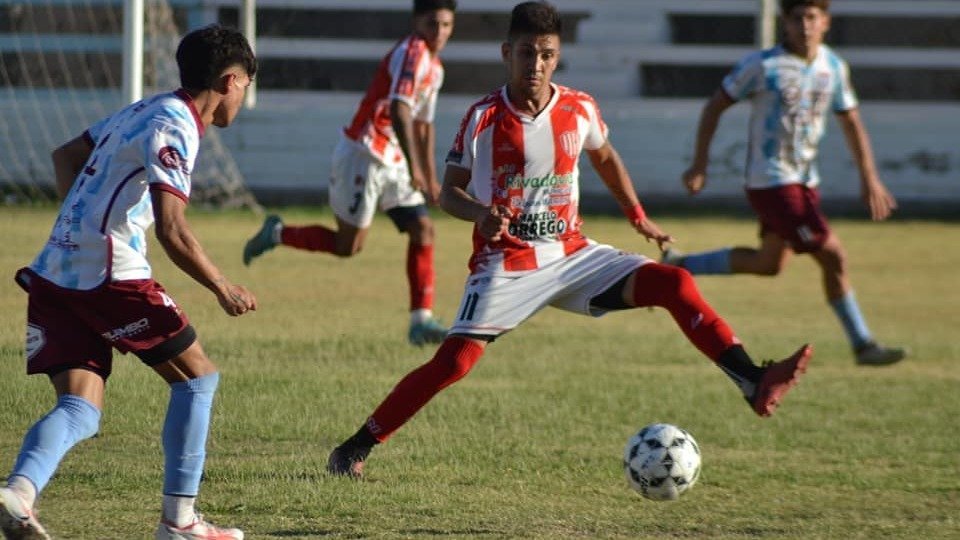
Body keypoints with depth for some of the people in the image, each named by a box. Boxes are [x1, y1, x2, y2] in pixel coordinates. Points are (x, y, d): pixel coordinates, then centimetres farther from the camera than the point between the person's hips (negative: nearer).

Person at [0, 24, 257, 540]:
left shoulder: (143, 112, 19)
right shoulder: (174, 129, -10)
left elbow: (66, 155, 33)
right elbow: (172, 231, -20)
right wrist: (222, 288, -8)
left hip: (54, 273, 9)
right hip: (108, 275, -8)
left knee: (79, 410, 1)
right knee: (196, 377, 7)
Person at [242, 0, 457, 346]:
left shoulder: (435, 69, 13)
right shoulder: (412, 54, -18)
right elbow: (399, 111, -30)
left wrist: (429, 177, 23)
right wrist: (414, 168, -35)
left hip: (393, 162, 9)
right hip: (364, 153, -9)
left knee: (423, 229, -3)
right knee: (348, 246, -4)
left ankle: (421, 321, -5)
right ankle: (277, 234, 16)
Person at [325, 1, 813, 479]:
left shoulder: (580, 111, 0)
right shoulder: (483, 118, -10)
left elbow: (604, 157, 22)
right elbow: (449, 191, -4)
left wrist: (638, 217, 22)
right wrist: (481, 214, -25)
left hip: (571, 255, 4)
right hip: (506, 264, -4)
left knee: (675, 283, -13)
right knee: (454, 362, -19)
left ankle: (753, 384, -17)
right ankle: (354, 450, -7)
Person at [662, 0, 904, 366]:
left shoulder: (833, 67, 5)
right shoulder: (764, 65, -13)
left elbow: (851, 122, 14)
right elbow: (716, 106, -4)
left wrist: (869, 177, 6)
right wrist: (700, 164, -6)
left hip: (804, 181, 8)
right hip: (771, 182, -8)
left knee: (769, 263, 19)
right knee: (833, 257, -12)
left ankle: (678, 266, 34)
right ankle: (862, 345, -2)